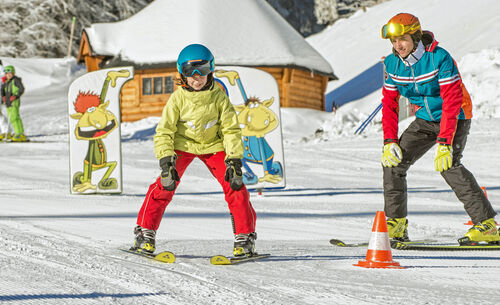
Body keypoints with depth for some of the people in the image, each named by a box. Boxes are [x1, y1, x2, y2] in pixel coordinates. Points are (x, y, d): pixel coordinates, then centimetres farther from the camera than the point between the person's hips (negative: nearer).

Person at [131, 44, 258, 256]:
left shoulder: (219, 97, -18)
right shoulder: (178, 98, -20)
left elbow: (231, 130, -12)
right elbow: (164, 132, -18)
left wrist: (234, 161, -20)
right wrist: (166, 162, -28)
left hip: (213, 145, 1)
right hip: (182, 144, -1)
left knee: (234, 185, -13)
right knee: (165, 185, -16)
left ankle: (245, 237, -2)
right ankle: (145, 232, -2)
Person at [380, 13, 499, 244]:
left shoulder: (439, 58, -25)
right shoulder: (392, 63, -7)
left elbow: (452, 101, -28)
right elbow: (389, 103, 0)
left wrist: (444, 143, -35)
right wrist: (389, 141, -12)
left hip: (455, 118, -6)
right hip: (425, 120, 6)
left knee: (448, 165, -27)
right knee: (393, 160, -8)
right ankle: (395, 224, 5)